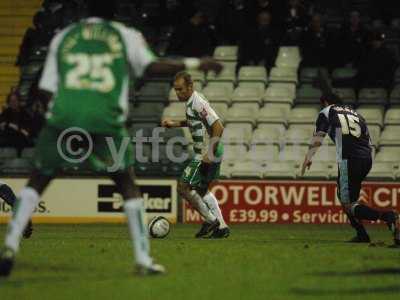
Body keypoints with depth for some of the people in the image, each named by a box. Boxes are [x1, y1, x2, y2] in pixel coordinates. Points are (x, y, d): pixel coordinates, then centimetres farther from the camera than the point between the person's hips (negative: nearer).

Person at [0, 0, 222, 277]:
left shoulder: (63, 37, 19)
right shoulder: (126, 36, 12)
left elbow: (50, 88, 14)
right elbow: (151, 66, -4)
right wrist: (193, 64, 3)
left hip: (63, 119, 2)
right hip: (106, 122, -1)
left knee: (37, 182, 15)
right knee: (128, 187, 14)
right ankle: (143, 259, 9)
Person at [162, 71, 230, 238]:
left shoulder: (198, 103, -21)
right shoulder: (191, 102, 10)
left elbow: (218, 127, -27)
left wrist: (210, 153, -28)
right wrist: (174, 124, 22)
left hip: (207, 155, -11)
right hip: (209, 154, 11)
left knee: (184, 187, -8)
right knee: (201, 190, 23)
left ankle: (210, 220, -1)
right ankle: (221, 227, 24)